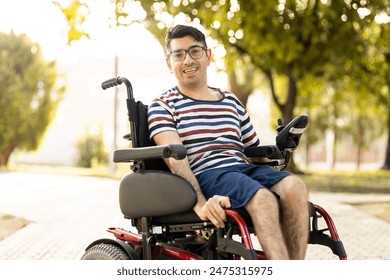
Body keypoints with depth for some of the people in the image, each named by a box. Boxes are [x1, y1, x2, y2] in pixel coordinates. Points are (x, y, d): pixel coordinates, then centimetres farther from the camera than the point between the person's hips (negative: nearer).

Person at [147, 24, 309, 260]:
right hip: (205, 175, -5)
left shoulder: (231, 102, 27)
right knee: (263, 198, -35)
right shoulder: (163, 107, 9)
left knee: (295, 187, -28)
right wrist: (200, 203, -26)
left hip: (246, 169, 5)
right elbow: (175, 159, -8)